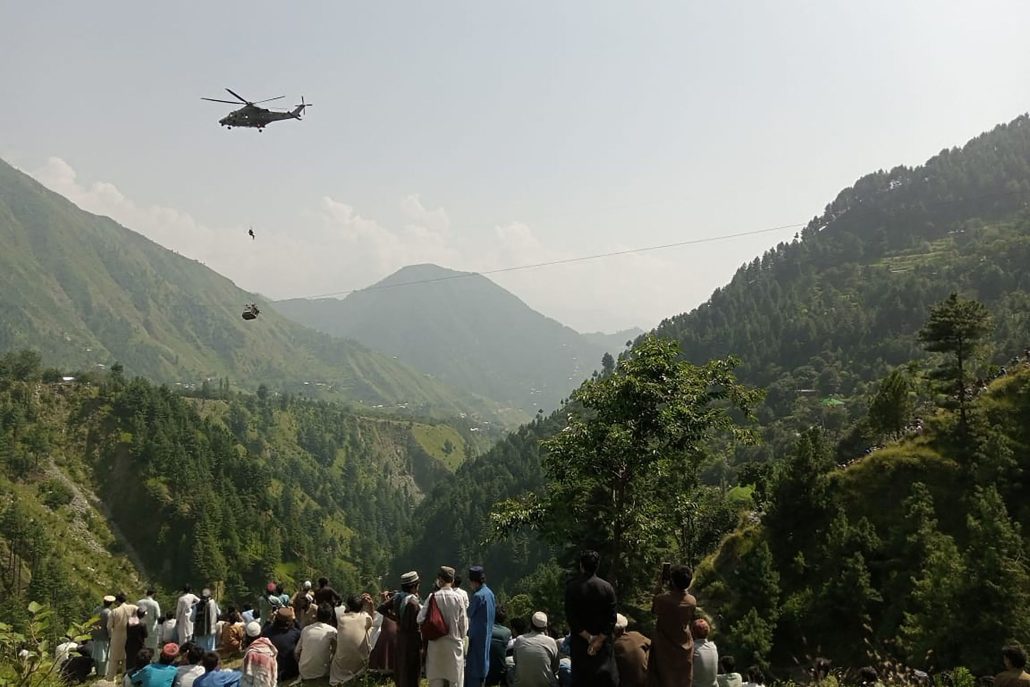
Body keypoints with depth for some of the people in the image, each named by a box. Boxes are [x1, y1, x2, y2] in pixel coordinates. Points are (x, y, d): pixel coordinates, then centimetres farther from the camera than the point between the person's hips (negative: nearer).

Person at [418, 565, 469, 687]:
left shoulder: (433, 597, -8)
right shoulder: (458, 598, -8)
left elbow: (420, 619, -6)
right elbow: (464, 623, -3)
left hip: (436, 644, 1)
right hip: (454, 643, -1)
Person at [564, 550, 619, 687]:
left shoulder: (571, 588, -9)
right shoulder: (607, 587, -5)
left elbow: (571, 618, -12)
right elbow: (611, 618, -9)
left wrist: (589, 638, -8)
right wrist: (600, 639, -9)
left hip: (580, 642, -1)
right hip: (603, 643, 1)